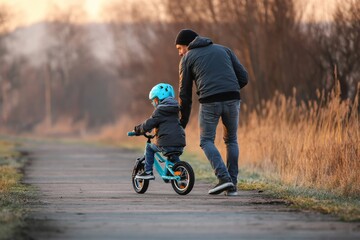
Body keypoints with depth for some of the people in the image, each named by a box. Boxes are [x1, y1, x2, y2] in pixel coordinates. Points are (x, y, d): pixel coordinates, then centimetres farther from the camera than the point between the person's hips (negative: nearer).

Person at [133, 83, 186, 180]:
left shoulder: (159, 111, -4)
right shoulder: (175, 111, 19)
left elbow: (148, 124, -6)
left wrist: (137, 129, 11)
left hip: (166, 143, -7)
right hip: (180, 144, 7)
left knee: (149, 148, 15)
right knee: (174, 157, 34)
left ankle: (148, 172, 10)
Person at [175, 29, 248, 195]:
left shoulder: (187, 59, 15)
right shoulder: (223, 50, 23)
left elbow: (185, 93, 15)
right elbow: (243, 77, 14)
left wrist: (183, 121, 24)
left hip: (209, 101, -3)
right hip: (232, 100, 3)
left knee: (206, 141, 12)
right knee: (231, 140, 20)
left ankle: (224, 178, -8)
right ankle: (232, 185, 14)